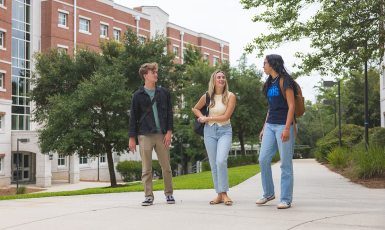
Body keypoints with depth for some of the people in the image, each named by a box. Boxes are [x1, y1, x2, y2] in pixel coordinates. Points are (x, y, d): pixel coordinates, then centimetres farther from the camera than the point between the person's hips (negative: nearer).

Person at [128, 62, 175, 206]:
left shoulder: (164, 93, 11)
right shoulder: (138, 95, 5)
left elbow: (169, 113, 12)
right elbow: (133, 117, 6)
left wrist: (169, 132, 1)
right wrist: (131, 138, 1)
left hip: (161, 135, 2)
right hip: (145, 136, -2)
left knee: (166, 167, 4)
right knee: (146, 168, -1)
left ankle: (169, 194, 18)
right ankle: (148, 197, 6)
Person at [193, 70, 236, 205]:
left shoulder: (230, 96, -2)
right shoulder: (207, 97, 4)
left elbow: (226, 116, -10)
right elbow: (195, 109, 21)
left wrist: (208, 118, -6)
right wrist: (202, 118, 2)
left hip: (224, 131, -3)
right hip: (209, 132, 3)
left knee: (221, 161, -21)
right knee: (213, 164, 3)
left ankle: (224, 193, -10)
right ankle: (219, 195, 10)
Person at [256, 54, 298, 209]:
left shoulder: (285, 81, -7)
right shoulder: (270, 83, 17)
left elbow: (291, 106, -13)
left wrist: (287, 128, -21)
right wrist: (264, 128, 20)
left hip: (283, 125, -8)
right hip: (270, 125, 8)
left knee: (286, 163, -2)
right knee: (263, 159, 3)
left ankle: (286, 199, 4)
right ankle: (268, 193, 18)